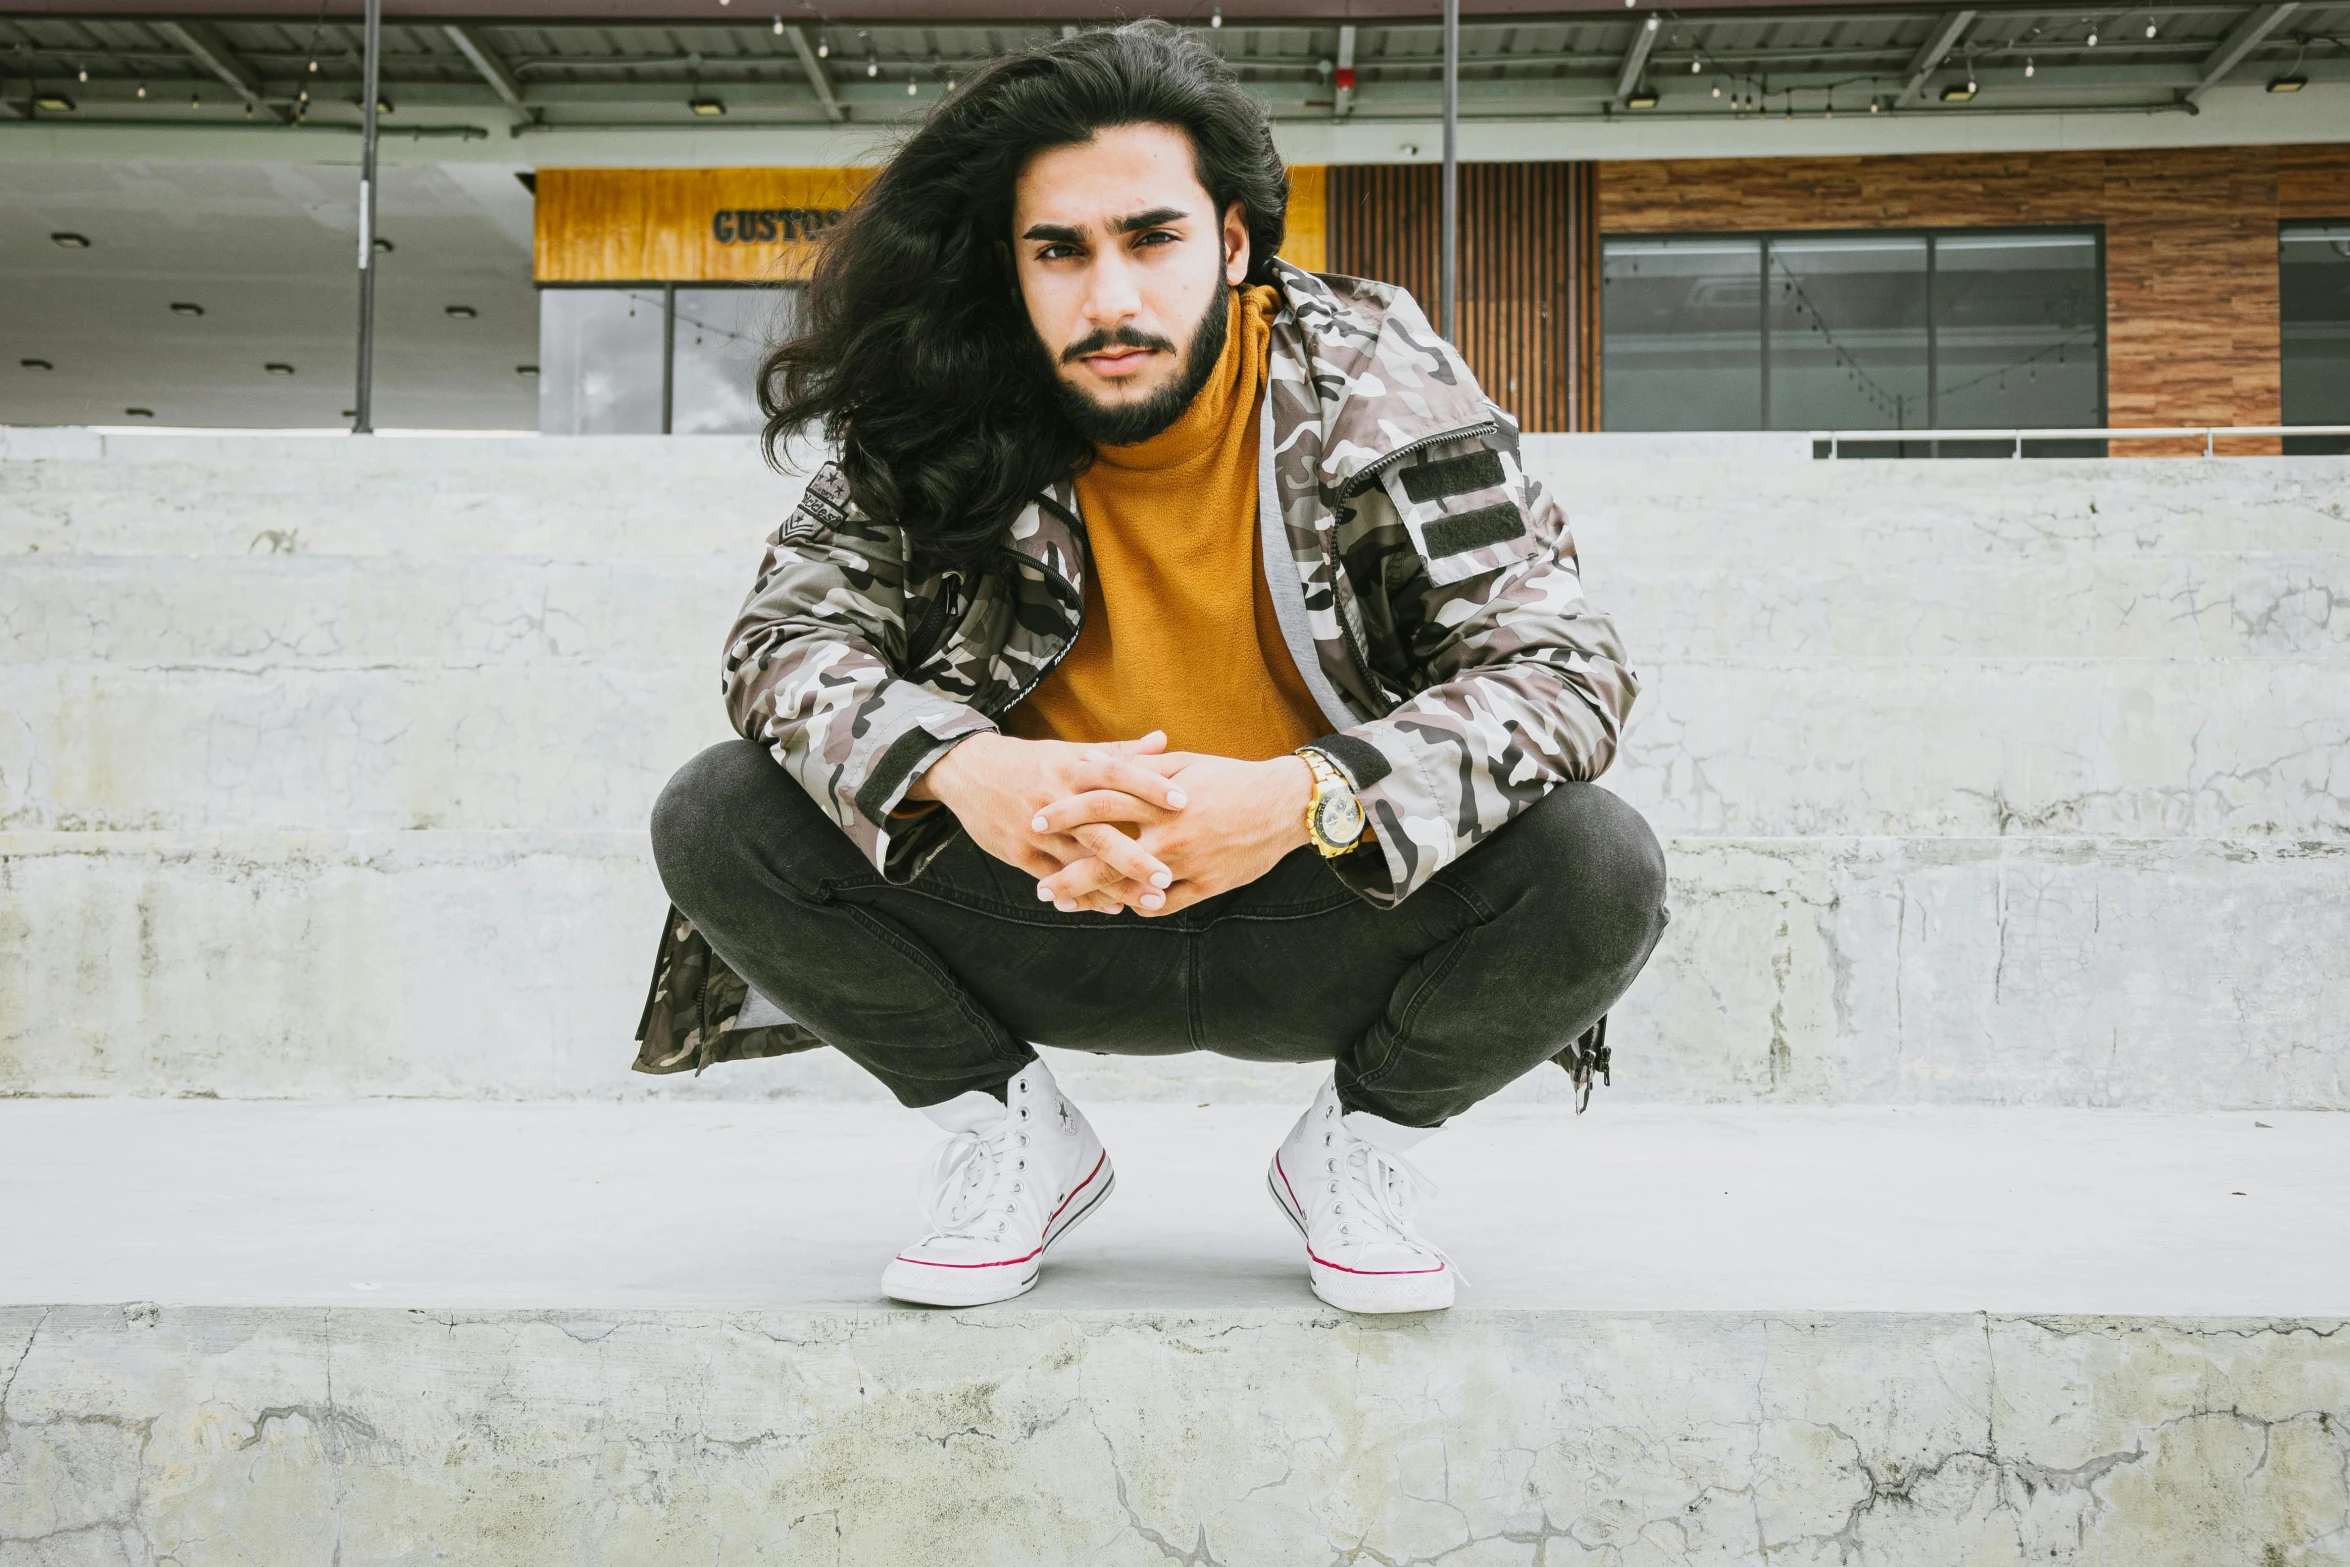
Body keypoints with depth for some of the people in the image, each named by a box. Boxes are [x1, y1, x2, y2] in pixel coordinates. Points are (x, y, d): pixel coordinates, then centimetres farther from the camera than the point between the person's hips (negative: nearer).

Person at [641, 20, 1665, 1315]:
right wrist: (958, 769, -34)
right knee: (715, 823, -17)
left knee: (1601, 873, -28)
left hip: (1317, 927, -1)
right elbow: (788, 633, -10)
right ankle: (1013, 1133, 5)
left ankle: (1361, 1138, 3)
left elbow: (1566, 665, -19)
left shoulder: (1375, 383, -13)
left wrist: (1304, 800, -37)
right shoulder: (945, 418, -8)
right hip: (1048, 928, 2)